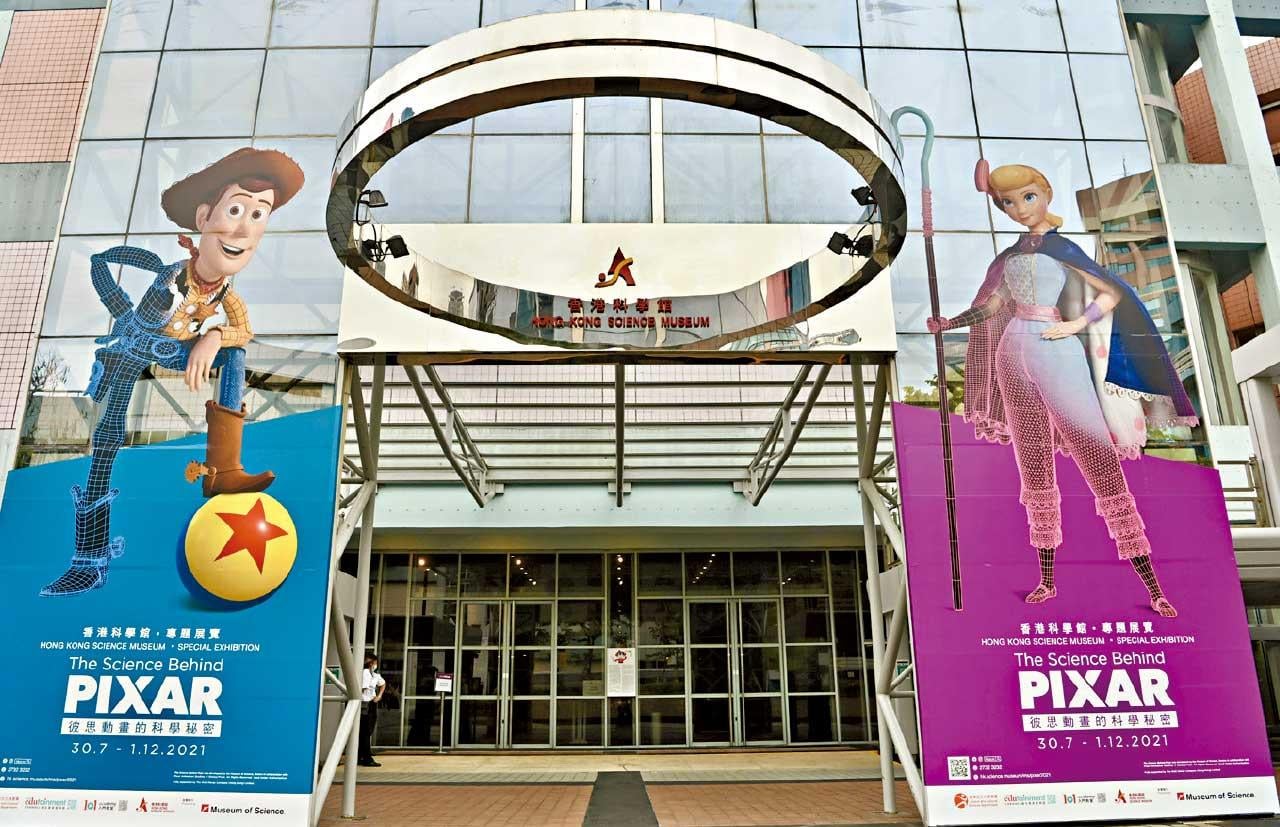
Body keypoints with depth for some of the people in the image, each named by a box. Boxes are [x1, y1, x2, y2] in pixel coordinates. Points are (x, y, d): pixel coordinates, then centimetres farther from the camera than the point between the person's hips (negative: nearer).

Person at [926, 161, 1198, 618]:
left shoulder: (1062, 248, 0)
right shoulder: (1015, 252, 13)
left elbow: (1115, 293, -2)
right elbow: (996, 303, 22)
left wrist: (1076, 324, -12)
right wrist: (951, 323, 22)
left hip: (1058, 356, -5)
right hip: (1015, 355, 5)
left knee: (1100, 461, -8)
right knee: (1034, 468, 7)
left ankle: (1152, 585, -3)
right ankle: (1047, 578, 15)